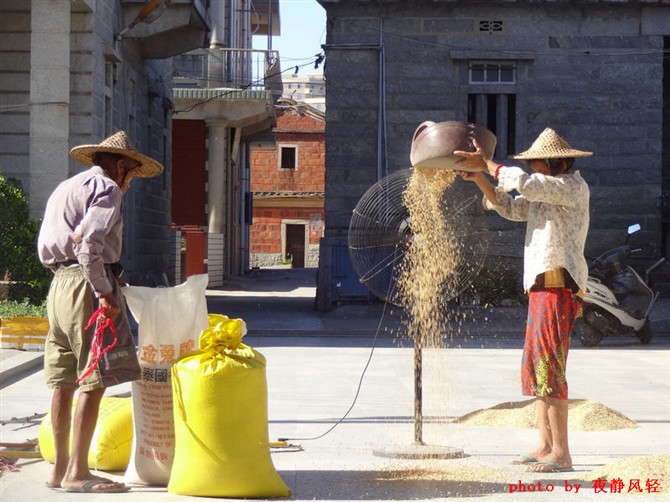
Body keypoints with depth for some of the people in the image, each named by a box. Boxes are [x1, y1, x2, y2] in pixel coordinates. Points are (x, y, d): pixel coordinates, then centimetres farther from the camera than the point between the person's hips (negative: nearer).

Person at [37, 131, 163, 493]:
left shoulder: (65, 188, 23)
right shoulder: (106, 188, -5)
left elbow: (45, 250, 18)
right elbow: (87, 243, -20)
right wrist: (105, 293, -18)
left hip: (58, 283, 9)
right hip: (86, 285, -9)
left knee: (64, 382, 10)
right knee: (93, 382, -8)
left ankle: (60, 468, 14)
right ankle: (77, 473, -9)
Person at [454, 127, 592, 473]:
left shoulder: (573, 186, -8)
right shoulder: (546, 192, 21)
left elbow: (524, 184, -20)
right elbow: (512, 209, 21)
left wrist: (486, 163, -12)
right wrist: (479, 179, 8)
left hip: (558, 285, -10)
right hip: (541, 287, 10)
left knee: (549, 367, -13)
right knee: (535, 366, 12)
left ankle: (561, 454, -12)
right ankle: (545, 446, 18)